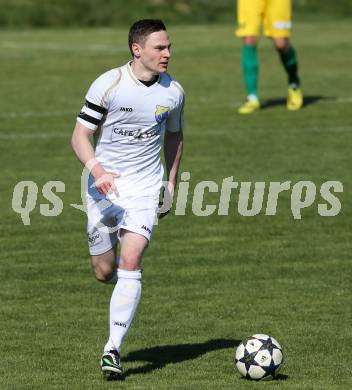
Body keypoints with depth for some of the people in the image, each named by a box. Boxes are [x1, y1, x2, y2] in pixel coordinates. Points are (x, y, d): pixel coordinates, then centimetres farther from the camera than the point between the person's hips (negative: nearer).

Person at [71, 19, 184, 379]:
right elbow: (79, 135, -10)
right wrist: (96, 169, -27)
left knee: (130, 262, -17)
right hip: (103, 185, -1)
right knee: (104, 272, 4)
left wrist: (172, 181, 16)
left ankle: (113, 349, -16)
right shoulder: (108, 84, -10)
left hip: (145, 187, 1)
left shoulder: (173, 91, 0)